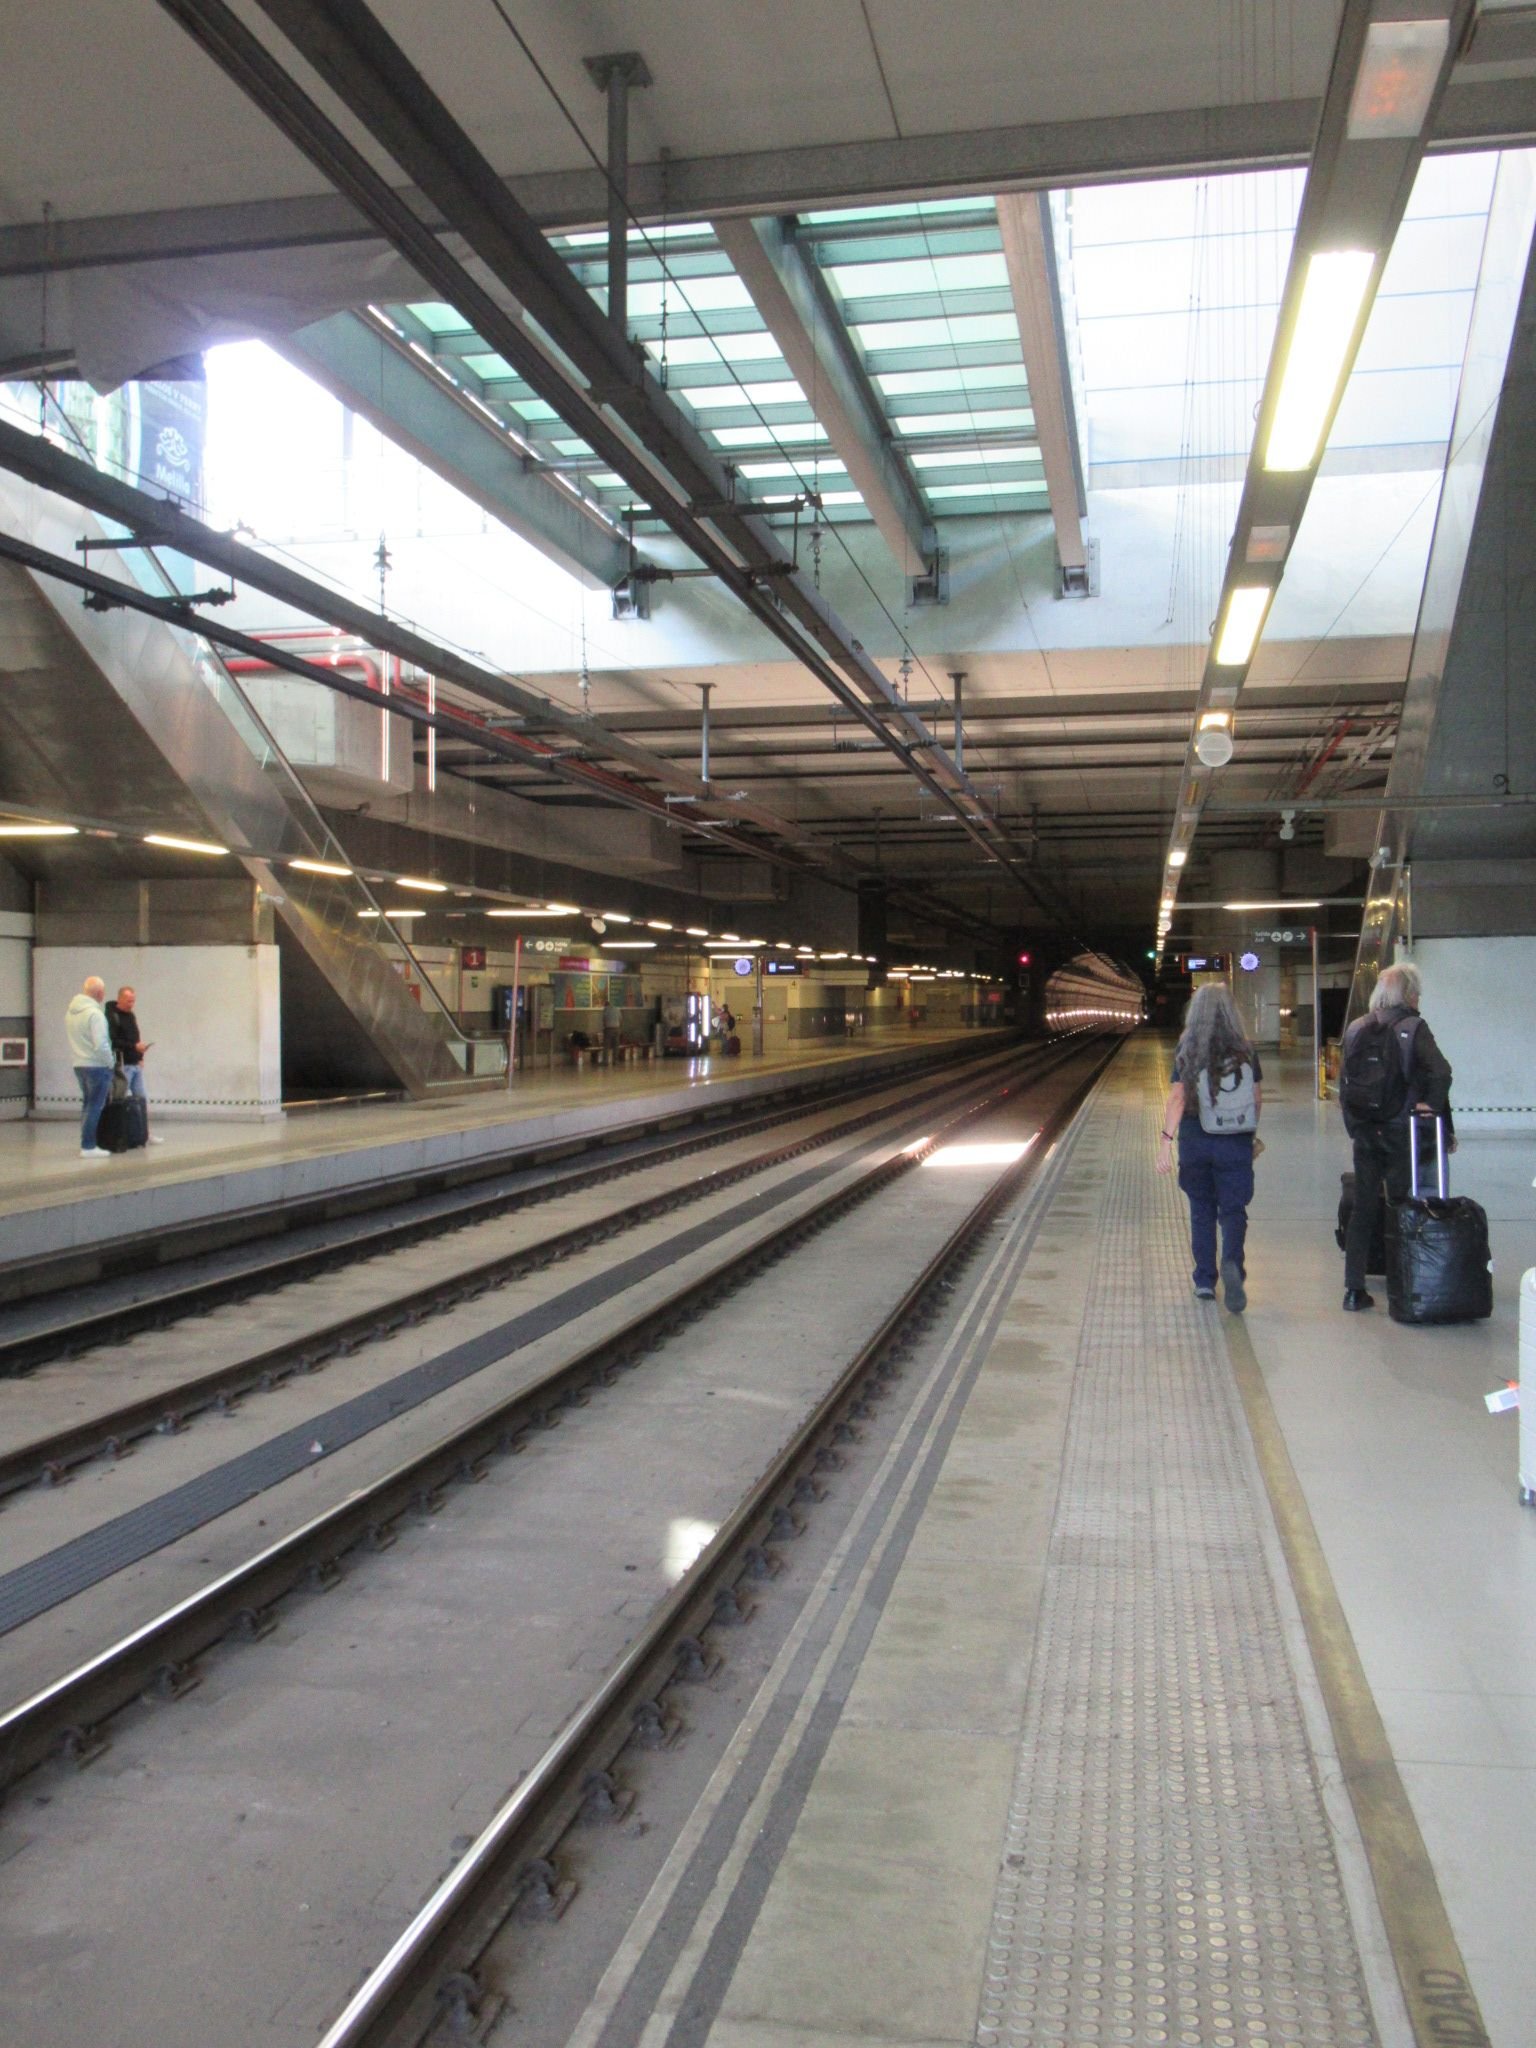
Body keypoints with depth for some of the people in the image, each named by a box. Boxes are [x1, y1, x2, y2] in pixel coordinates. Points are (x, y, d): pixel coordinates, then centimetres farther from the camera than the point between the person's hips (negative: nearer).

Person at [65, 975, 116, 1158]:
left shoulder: (70, 1012, 8)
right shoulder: (95, 1013, -19)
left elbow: (71, 1037, 14)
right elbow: (100, 1044, -23)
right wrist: (110, 1062, -10)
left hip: (79, 1065, 8)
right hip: (97, 1066, -8)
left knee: (87, 1104, 16)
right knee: (95, 1107, -3)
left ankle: (88, 1143, 19)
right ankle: (88, 1147, -3)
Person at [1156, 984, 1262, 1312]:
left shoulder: (1187, 1051, -4)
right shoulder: (1244, 1051, -1)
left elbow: (1177, 1098, -13)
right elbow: (1257, 1097, 6)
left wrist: (1166, 1138, -16)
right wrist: (1250, 1130, 21)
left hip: (1195, 1141, 0)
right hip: (1235, 1144, 0)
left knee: (1201, 1210, 14)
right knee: (1233, 1208, 3)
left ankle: (1205, 1281, 17)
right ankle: (1232, 1263, -25)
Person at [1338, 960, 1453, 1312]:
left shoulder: (1356, 1029, 7)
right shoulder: (1413, 1028, -9)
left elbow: (1343, 1085, 8)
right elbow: (1440, 1073, -23)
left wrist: (1354, 1129, 13)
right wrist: (1433, 1109, -9)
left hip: (1364, 1135, 4)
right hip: (1401, 1137, -4)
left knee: (1363, 1210, 11)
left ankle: (1354, 1290, 12)